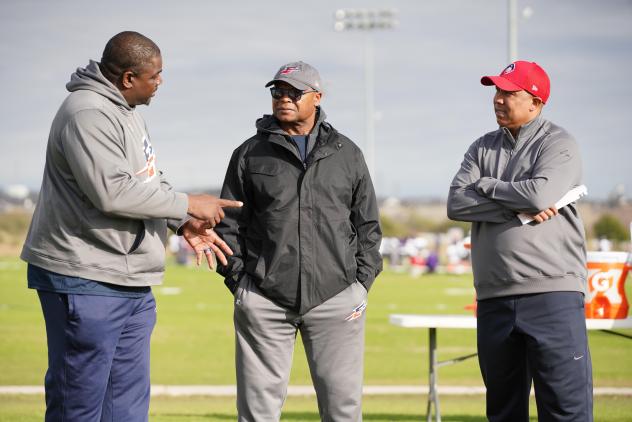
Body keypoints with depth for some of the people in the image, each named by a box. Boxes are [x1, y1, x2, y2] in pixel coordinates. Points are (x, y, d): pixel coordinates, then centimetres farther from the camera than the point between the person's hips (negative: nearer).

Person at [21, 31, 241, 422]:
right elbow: (113, 192, -26)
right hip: (86, 283, -10)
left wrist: (184, 223, 7)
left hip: (132, 285, 10)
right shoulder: (88, 115, -18)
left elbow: (147, 181, 24)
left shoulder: (127, 112, 15)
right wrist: (188, 205, -16)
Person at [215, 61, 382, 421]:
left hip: (336, 298, 1)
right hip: (264, 301, 0)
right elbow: (229, 225, 9)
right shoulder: (250, 155, 9)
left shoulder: (347, 154, 12)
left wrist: (362, 282, 4)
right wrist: (239, 280, 0)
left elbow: (368, 225, 13)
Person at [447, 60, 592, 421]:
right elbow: (457, 204, 2)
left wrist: (486, 185, -2)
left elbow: (541, 195, -18)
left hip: (552, 296, -6)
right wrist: (519, 209, -9)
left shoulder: (558, 144, 1)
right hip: (494, 299, 6)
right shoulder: (483, 148, 16)